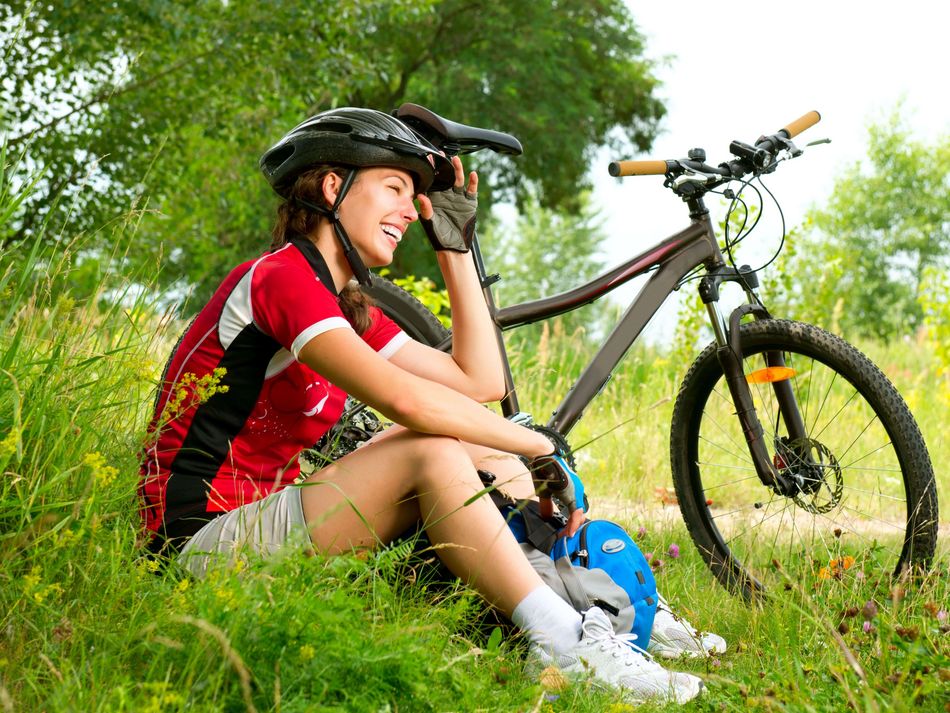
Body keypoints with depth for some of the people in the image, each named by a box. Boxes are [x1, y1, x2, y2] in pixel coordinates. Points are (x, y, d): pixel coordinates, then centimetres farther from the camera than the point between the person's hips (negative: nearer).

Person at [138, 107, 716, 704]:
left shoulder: (349, 310, 14)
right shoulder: (281, 276, -15)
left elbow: (481, 381, 10)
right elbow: (405, 399, -28)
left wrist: (455, 246, 10)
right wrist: (541, 447, -18)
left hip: (263, 517, 9)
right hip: (206, 542, -9)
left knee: (491, 458, 2)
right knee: (433, 453, -24)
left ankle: (620, 615, 1)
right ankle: (564, 646, -19)